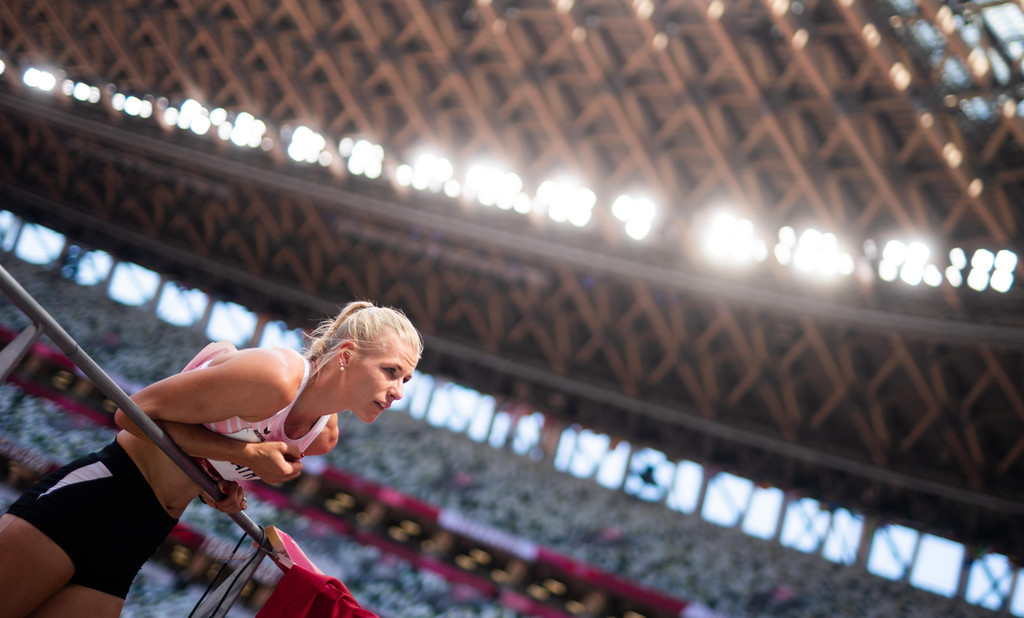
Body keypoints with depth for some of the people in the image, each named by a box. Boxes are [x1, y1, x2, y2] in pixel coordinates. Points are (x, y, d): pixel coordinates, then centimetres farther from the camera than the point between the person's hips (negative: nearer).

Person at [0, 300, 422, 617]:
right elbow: (137, 412, -16)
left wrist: (223, 482, 1)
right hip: (98, 492, -7)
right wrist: (246, 454, -21)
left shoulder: (325, 437, 3)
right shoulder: (274, 378, -23)